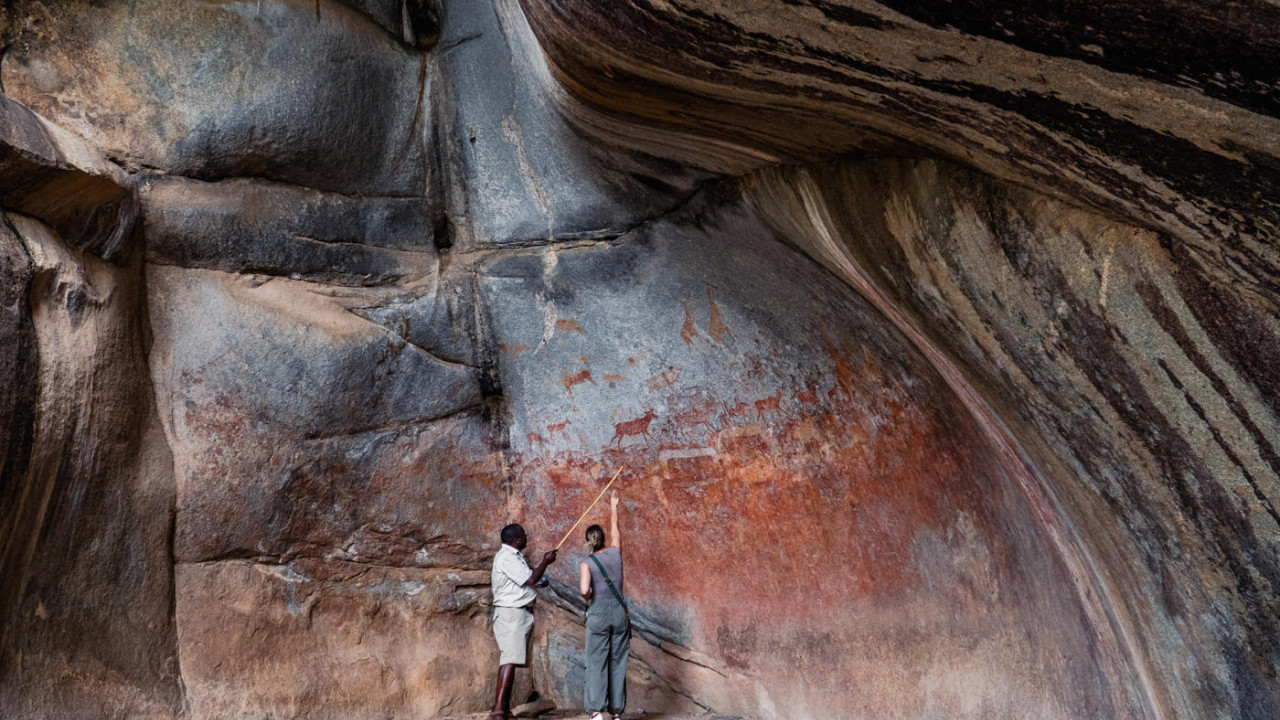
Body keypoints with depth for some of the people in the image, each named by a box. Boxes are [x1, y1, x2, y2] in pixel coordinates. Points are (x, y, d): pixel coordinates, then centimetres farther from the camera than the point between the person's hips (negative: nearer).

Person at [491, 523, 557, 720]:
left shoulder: (514, 556, 18)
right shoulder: (506, 557, -15)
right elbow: (530, 580, -17)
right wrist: (545, 562, -5)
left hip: (518, 613, 11)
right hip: (511, 613, -11)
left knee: (509, 660, 10)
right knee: (510, 659, -17)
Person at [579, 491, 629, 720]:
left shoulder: (586, 563, -8)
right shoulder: (615, 552, 2)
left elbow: (584, 590, -23)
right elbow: (614, 527, 19)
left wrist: (588, 598, 0)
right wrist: (613, 506, 34)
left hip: (597, 614, -3)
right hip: (619, 612, 3)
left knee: (596, 664, 0)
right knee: (618, 663, 7)